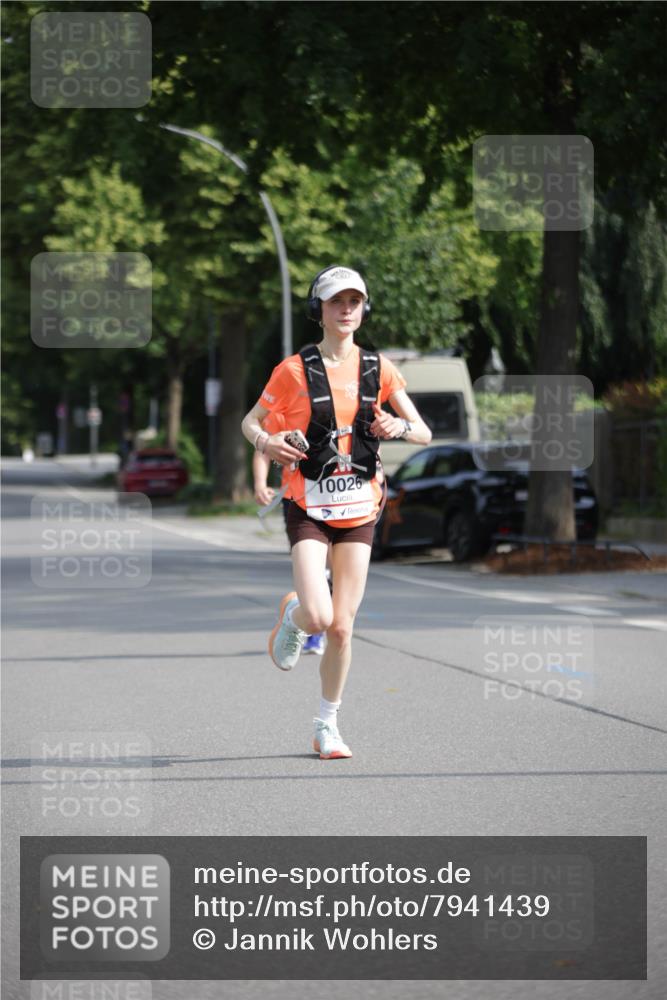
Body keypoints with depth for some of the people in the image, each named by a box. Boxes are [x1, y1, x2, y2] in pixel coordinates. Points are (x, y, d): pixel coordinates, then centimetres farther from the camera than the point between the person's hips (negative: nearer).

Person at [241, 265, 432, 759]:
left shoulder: (378, 368, 4)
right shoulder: (294, 370, -3)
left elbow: (424, 434, 6)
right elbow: (251, 420, 7)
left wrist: (399, 427, -16)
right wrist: (265, 442, -15)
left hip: (359, 510, 3)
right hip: (309, 508, -3)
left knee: (342, 627, 1)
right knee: (318, 617, -18)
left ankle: (328, 725, 17)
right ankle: (292, 615, 20)